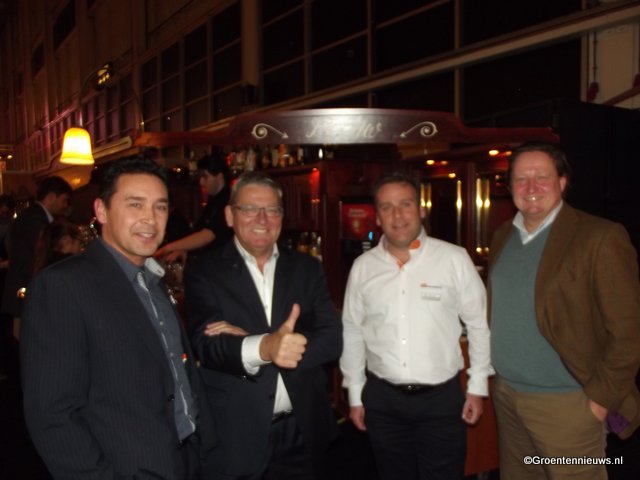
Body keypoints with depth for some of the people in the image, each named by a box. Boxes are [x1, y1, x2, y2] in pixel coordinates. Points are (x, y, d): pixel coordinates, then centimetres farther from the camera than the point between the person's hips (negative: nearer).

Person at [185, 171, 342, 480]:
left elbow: (332, 340, -5)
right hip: (235, 437, -2)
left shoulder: (307, 269, 4)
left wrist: (247, 339, -17)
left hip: (302, 432, 3)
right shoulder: (205, 273, -4)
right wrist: (262, 347, -37)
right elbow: (205, 346, -16)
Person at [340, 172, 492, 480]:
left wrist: (477, 387, 1)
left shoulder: (454, 259, -9)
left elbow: (479, 323, -2)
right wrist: (355, 394, 9)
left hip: (442, 398, -2)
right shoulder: (363, 266, -2)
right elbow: (352, 331, 6)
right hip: (382, 399, 3)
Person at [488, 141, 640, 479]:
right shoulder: (502, 236, 6)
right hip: (505, 394, 6)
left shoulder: (600, 238, -14)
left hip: (564, 402, -6)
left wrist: (601, 398, -13)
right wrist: (497, 374, 10)